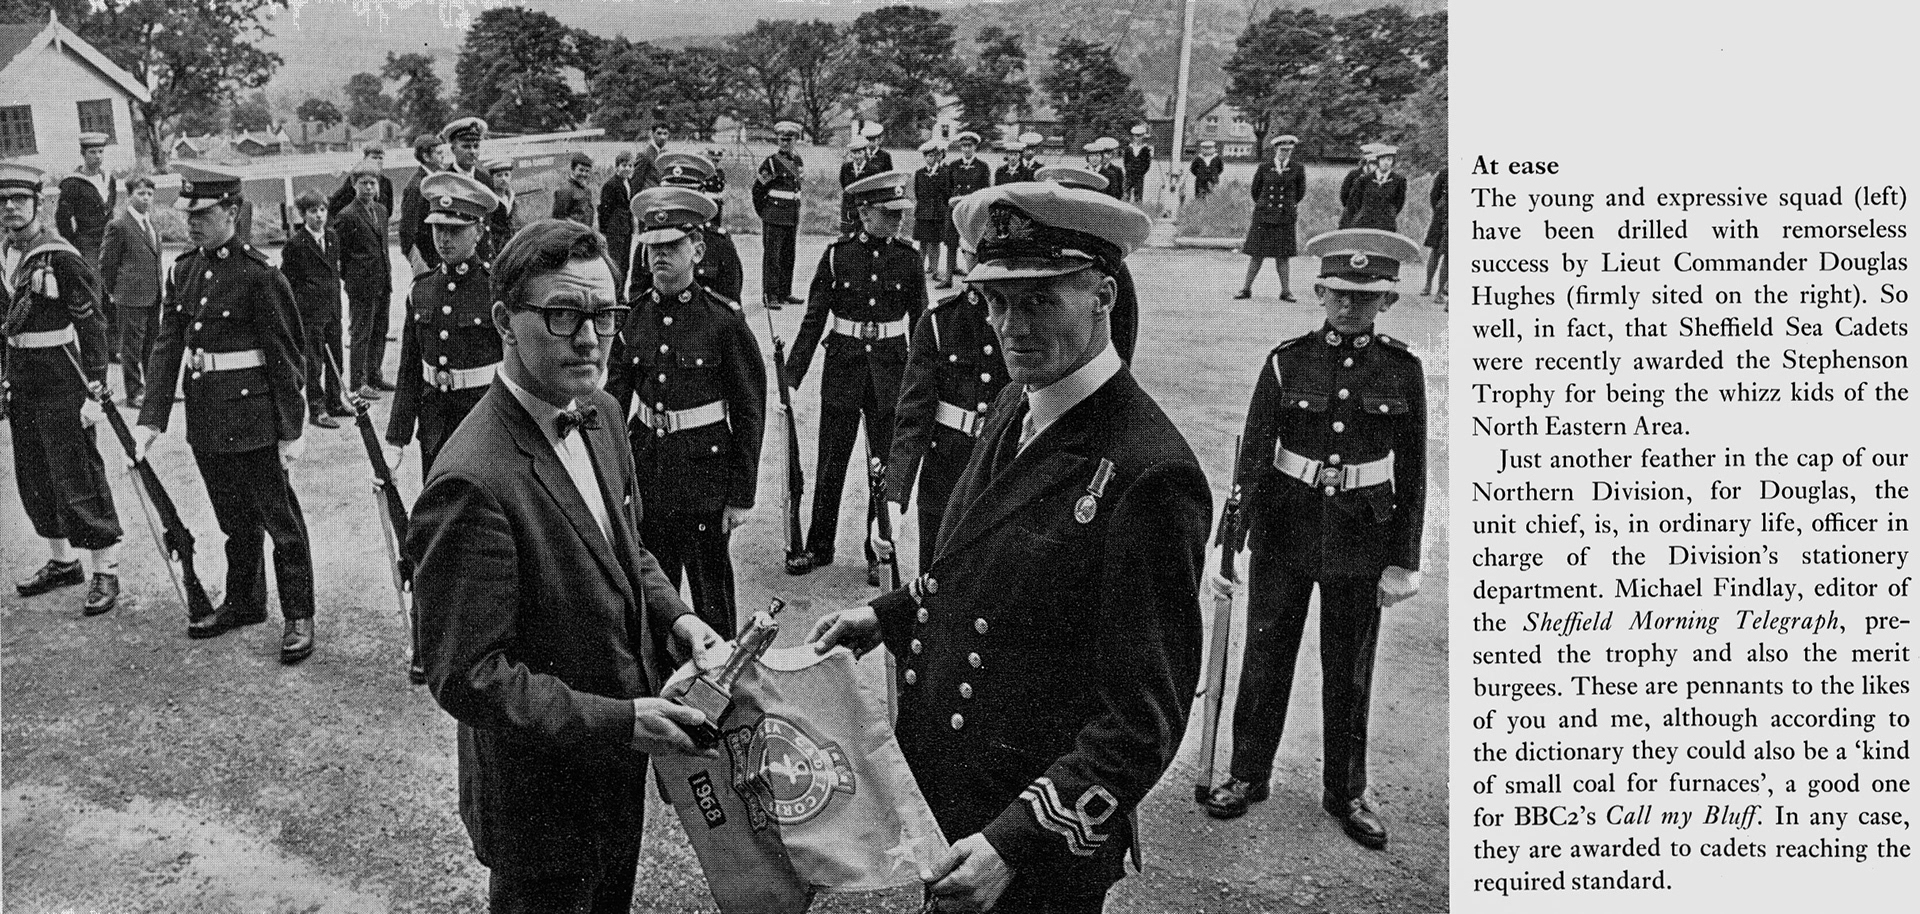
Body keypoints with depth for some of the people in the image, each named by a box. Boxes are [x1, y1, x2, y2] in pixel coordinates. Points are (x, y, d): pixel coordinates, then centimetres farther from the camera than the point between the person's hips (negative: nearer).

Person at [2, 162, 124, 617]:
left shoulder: (62, 258, -13)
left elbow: (93, 327, -15)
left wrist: (94, 393, -18)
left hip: (61, 384, -8)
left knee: (77, 480, -4)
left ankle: (106, 571, 5)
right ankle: (62, 561, 29)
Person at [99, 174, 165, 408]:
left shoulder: (151, 222, 13)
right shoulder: (118, 226, -10)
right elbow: (106, 263, -6)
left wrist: (159, 289, 15)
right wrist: (112, 292, -2)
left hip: (154, 296, 7)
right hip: (131, 297, -7)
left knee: (153, 345, 15)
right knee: (132, 346, 1)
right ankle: (134, 393, 8)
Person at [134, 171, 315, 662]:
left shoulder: (258, 273, -13)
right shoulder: (184, 271, 8)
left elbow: (284, 357, -12)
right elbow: (167, 346, 5)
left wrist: (291, 430, -13)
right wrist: (152, 418, -3)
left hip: (252, 418, -7)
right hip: (205, 419, 7)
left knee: (278, 516, 2)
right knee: (234, 518, 19)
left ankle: (299, 616, 11)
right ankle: (244, 602, 34)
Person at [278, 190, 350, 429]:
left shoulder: (333, 238, 9)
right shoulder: (295, 243, -10)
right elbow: (286, 280, -6)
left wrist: (336, 304, 15)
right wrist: (295, 308, -9)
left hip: (332, 310, 6)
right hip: (309, 312, -6)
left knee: (335, 359, 13)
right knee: (313, 363, -1)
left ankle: (335, 402, 26)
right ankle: (317, 409, 6)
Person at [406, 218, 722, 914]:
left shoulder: (598, 413, -2)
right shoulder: (472, 485, -31)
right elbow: (467, 677, -28)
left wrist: (674, 616, -5)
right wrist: (617, 721, -28)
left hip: (618, 761, 8)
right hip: (539, 792, -8)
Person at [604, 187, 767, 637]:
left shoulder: (724, 319, -11)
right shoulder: (634, 314, 2)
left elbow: (749, 413, -8)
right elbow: (615, 396, 9)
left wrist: (741, 495, -8)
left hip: (704, 469, -4)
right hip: (645, 462, 5)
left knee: (711, 589, 6)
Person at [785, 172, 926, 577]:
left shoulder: (908, 258, 0)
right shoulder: (837, 254, -3)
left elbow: (919, 320, 6)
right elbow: (814, 318, -1)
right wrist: (792, 373, -4)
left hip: (890, 368, 1)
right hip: (844, 364, 0)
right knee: (831, 463, 6)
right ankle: (819, 548, 19)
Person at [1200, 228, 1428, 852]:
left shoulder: (1403, 370, -3)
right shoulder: (1287, 363, -6)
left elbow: (1412, 473, 1)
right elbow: (1252, 458, -6)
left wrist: (1403, 562, -1)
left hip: (1360, 543, 0)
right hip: (1284, 535, 0)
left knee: (1349, 673, 13)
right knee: (1265, 660, 11)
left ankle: (1346, 791, 30)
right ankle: (1248, 776, 29)